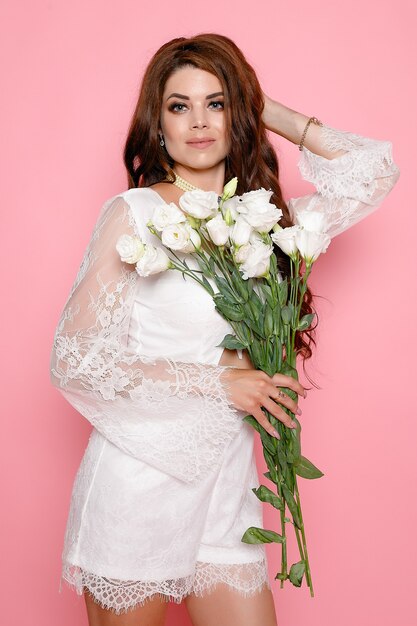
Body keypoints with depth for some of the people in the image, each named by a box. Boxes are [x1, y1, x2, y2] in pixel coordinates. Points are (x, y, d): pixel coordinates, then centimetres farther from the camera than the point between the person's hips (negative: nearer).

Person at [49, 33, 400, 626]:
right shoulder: (134, 214, -9)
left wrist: (265, 110, 7)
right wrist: (218, 380, -13)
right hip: (136, 483, -4)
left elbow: (376, 169, 9)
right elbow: (74, 361, -12)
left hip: (226, 487, 4)